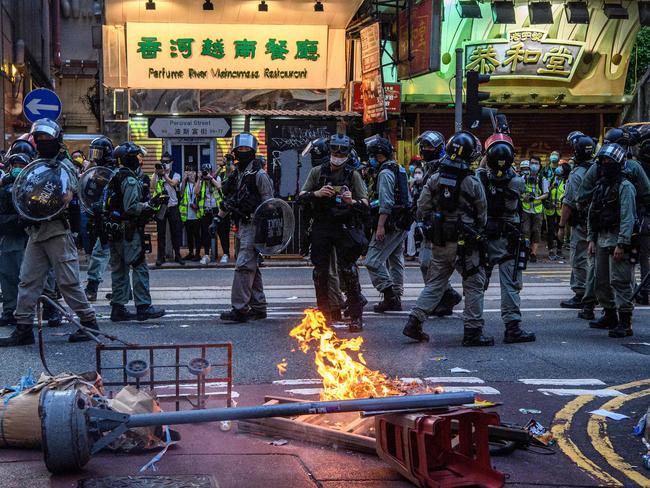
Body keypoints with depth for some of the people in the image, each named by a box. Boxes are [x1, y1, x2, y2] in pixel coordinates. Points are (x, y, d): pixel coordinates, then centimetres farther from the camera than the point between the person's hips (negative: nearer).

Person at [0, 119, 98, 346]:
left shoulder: (64, 166, -5)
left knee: (68, 281, -4)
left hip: (58, 231, -7)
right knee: (27, 280, 4)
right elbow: (27, 195, 21)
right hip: (36, 231, 7)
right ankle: (23, 330, 8)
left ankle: (89, 321, 8)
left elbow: (66, 197, -16)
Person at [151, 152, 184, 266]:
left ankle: (177, 255, 11)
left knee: (176, 231, 2)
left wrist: (164, 173, -19)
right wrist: (156, 173, -14)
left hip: (173, 207, 0)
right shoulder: (156, 175, 8)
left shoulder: (175, 175, 8)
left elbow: (173, 183, -14)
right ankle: (161, 256, 6)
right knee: (161, 232, 1)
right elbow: (152, 187, -10)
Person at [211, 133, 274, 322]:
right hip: (242, 225, 9)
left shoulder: (259, 175, -8)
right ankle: (258, 307, 17)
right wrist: (217, 219, 19)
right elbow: (228, 200, 25)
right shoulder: (236, 175, 17)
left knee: (244, 265, -14)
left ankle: (240, 308, -15)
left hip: (254, 225, -9)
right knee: (252, 267, 11)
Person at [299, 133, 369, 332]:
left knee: (347, 270, -7)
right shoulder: (317, 172, 7)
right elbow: (302, 195, 6)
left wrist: (352, 202, -24)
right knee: (320, 271, 7)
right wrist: (316, 193, -13)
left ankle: (356, 315, -1)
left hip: (345, 227, -2)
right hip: (321, 227, 2)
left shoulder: (352, 174, 3)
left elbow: (365, 203, -2)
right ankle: (323, 313, 19)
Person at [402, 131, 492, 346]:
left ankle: (414, 322, 10)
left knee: (434, 284, 15)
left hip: (438, 242, 5)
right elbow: (482, 217, -2)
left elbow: (422, 211, 2)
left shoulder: (434, 180, 0)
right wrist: (476, 231, 18)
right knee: (474, 286, 6)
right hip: (464, 244, -5)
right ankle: (473, 331, 7)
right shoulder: (473, 183, -11)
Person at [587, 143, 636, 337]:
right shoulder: (600, 185, 15)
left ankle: (625, 323, -8)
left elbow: (628, 218, -17)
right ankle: (609, 316, 27)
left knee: (621, 282, -9)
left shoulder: (625, 186, -10)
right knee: (602, 281, 14)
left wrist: (622, 244, -22)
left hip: (618, 241, -9)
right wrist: (591, 239, 13)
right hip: (602, 240, 9)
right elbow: (592, 214, 19)